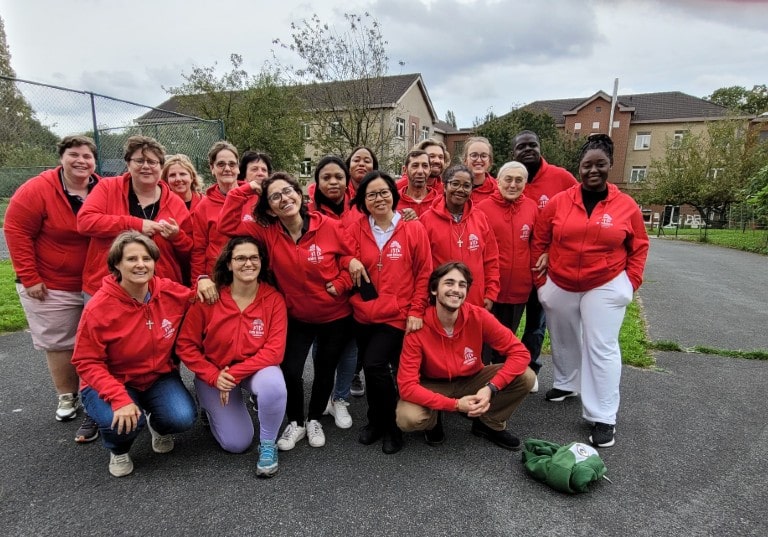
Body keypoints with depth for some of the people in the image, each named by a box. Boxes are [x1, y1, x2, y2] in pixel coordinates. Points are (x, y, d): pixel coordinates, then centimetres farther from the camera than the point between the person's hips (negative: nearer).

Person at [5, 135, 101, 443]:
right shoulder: (37, 190, -12)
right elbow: (16, 231, -9)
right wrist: (29, 278, -11)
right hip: (51, 287, -2)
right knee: (58, 344, 10)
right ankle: (67, 397, 31)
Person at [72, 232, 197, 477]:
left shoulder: (171, 292, -11)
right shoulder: (98, 308, -20)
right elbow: (87, 363, -17)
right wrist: (120, 399, -30)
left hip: (160, 377, 3)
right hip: (111, 382, -2)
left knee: (183, 418, -22)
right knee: (124, 421, -32)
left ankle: (158, 425, 18)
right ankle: (118, 451, 8)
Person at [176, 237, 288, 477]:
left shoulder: (273, 299, -16)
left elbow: (275, 351, -18)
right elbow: (185, 345, -10)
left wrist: (235, 374, -24)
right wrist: (214, 377, -20)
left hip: (257, 368, 0)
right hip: (214, 373, 0)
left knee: (274, 385, -35)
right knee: (236, 443, -5)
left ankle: (268, 444, -6)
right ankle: (212, 408, 28)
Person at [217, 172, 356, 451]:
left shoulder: (329, 226, -17)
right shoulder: (267, 231, -11)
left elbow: (351, 257, -6)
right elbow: (227, 225, -17)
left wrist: (340, 284, -16)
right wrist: (245, 190, -20)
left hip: (336, 316, -1)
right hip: (296, 317, 1)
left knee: (325, 369, 13)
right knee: (290, 370, -6)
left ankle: (314, 419, 40)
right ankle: (295, 422, 23)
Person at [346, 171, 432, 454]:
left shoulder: (414, 229, -4)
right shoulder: (356, 229, 3)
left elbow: (424, 273, -2)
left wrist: (416, 311, -7)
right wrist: (350, 261, -11)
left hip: (397, 315, -4)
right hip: (364, 314, 4)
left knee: (374, 365, -15)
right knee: (371, 368, 10)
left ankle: (390, 425, 9)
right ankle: (377, 421, 34)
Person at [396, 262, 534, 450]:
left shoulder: (478, 317, -21)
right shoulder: (418, 328, -26)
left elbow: (519, 352, -17)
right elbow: (407, 385, -27)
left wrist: (491, 388, -30)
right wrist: (456, 405, -33)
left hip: (471, 380, 3)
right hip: (433, 386, -2)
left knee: (525, 377, -18)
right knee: (408, 419, -32)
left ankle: (489, 424, 7)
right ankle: (433, 421, 6)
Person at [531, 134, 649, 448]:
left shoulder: (626, 206, -4)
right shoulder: (559, 202, -4)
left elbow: (639, 247, 5)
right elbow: (539, 241, 2)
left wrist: (631, 281, -1)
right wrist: (541, 277, 1)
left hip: (605, 287, -2)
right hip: (559, 286, 2)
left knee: (602, 348, -3)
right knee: (563, 340, 18)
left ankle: (603, 418, 6)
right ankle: (566, 384, 43)